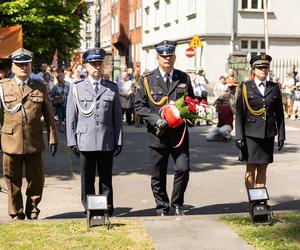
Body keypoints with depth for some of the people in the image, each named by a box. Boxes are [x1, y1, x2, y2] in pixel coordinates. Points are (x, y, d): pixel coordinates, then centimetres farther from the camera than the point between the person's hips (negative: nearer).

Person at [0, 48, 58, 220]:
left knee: (36, 180, 7)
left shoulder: (41, 88, 7)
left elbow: (49, 115, 9)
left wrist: (53, 138, 5)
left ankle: (32, 212, 25)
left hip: (34, 143, 1)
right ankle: (16, 215, 22)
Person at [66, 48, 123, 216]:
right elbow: (71, 117, 6)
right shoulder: (76, 88, 6)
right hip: (85, 142, 0)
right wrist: (72, 141, 0)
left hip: (107, 143, 1)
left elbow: (118, 117, 8)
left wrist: (119, 141, 4)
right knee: (87, 180, 5)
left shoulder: (112, 88, 8)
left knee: (106, 179, 8)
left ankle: (107, 209, 17)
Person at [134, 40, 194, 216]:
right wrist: (156, 119, -15)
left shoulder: (184, 78, 8)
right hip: (158, 134, -1)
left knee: (183, 169, -9)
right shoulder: (148, 80, 1)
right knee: (158, 175, 6)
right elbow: (139, 105, -1)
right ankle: (162, 208, 22)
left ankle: (177, 203, 12)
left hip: (179, 133, 1)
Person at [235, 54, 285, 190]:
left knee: (263, 169, 7)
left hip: (268, 135, 3)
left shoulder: (274, 88, 8)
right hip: (250, 135, -3)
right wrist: (239, 137, -8)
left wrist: (281, 135, 6)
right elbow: (239, 114, -2)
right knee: (250, 169, 1)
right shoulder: (246, 88, 0)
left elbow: (279, 114, 10)